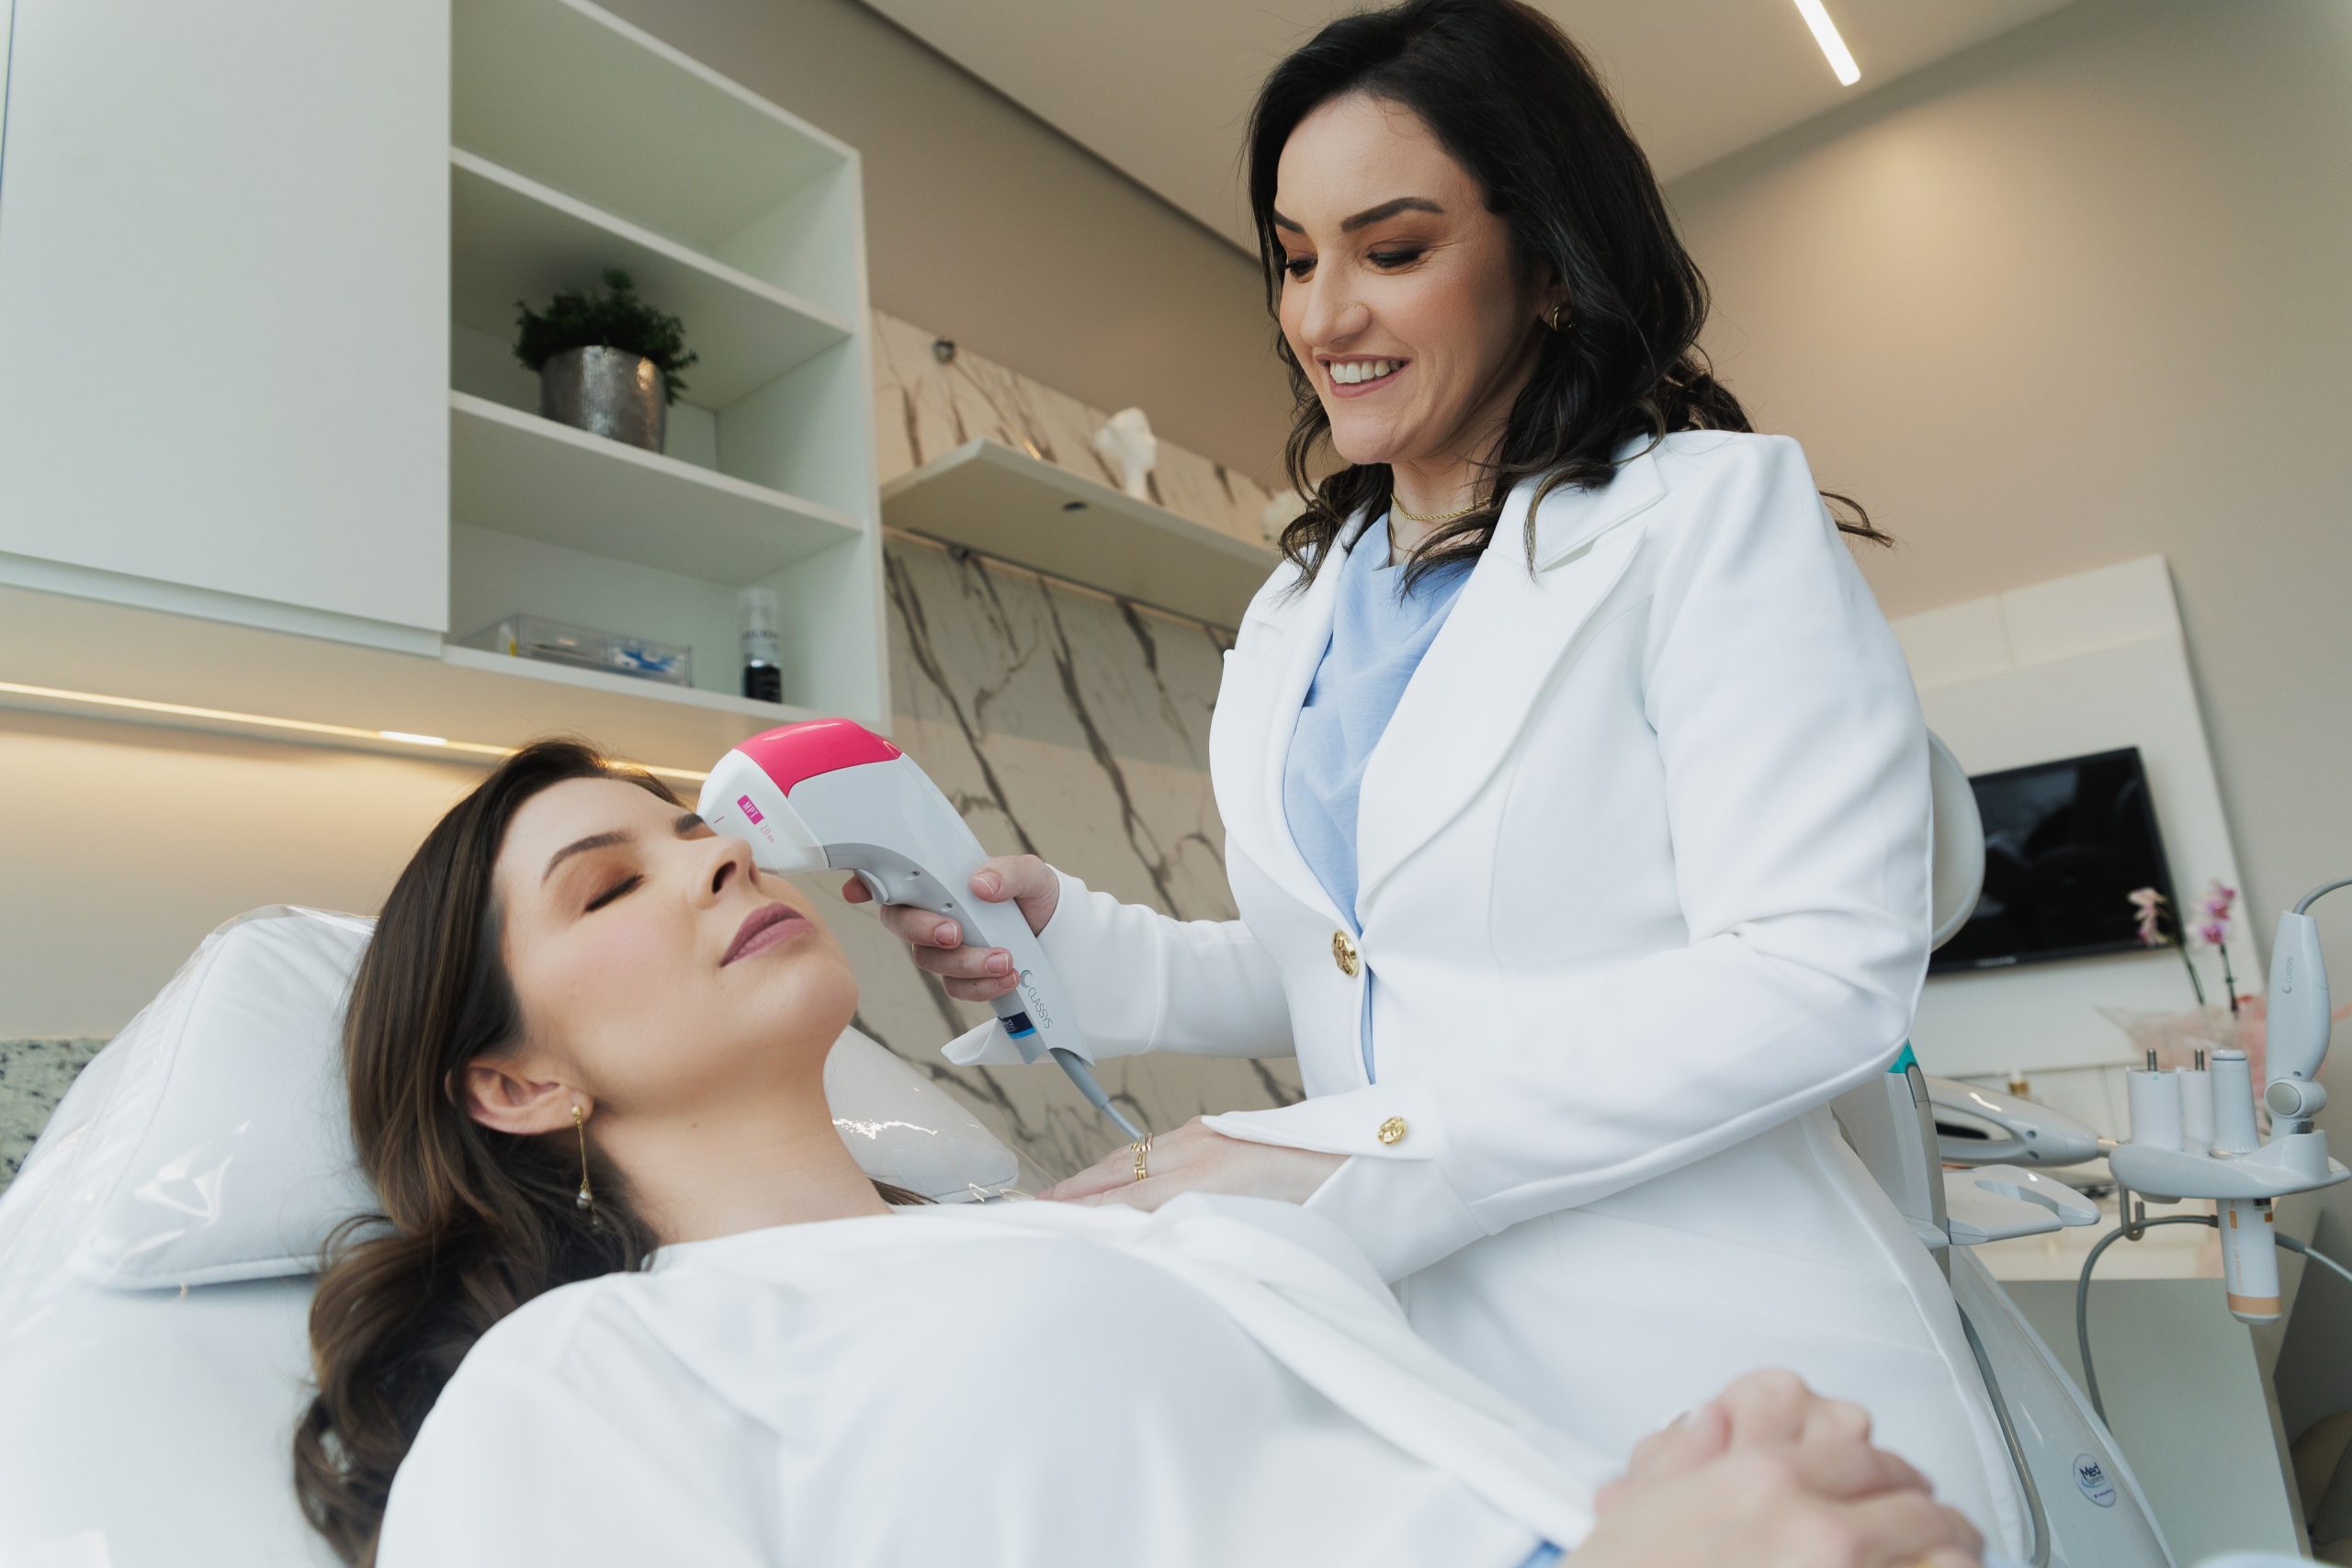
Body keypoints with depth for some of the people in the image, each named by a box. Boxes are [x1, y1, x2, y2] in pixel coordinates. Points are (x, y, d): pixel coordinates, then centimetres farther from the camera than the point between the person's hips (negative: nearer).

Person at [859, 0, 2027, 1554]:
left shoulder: (1714, 510, -8)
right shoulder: (1291, 616, 12)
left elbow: (1822, 975, -18)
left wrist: (1345, 1150, -24)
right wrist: (1073, 941, -5)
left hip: (1721, 1382, -5)